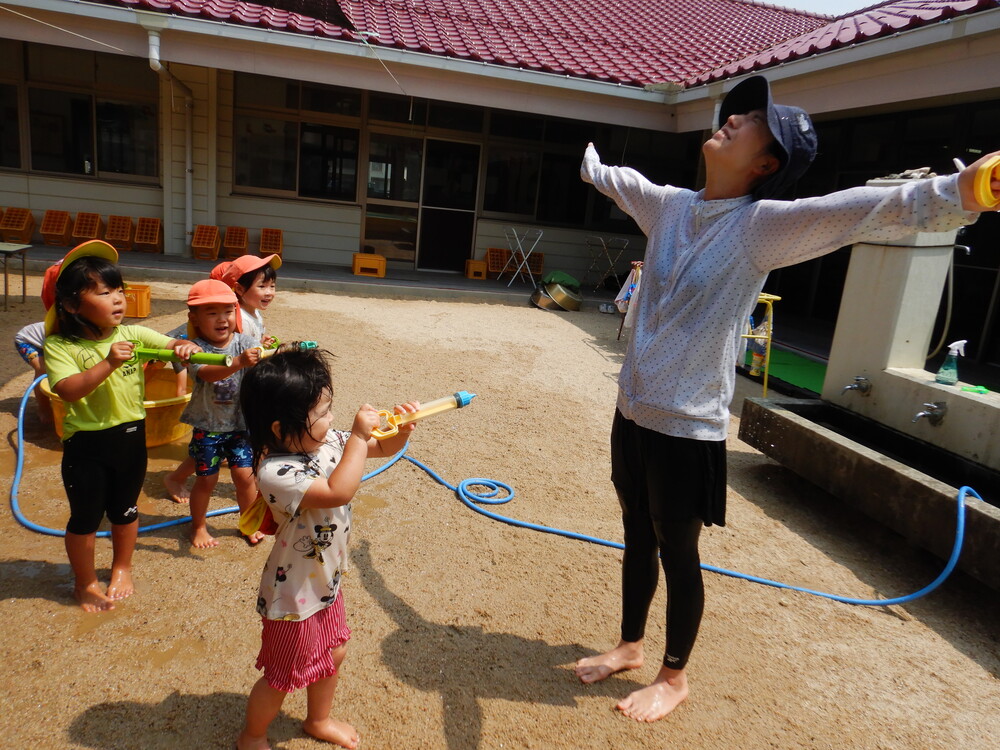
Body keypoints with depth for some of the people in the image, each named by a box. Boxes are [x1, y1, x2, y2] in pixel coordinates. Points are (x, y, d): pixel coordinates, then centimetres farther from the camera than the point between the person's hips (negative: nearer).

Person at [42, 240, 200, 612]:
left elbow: (171, 345, -3)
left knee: (125, 510, 21)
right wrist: (109, 362, -35)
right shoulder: (60, 346, -15)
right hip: (86, 444, -4)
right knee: (85, 518, 12)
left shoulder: (132, 334, -4)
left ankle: (122, 568, 45)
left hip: (131, 436, 4)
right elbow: (68, 390, -27)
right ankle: (85, 583, 35)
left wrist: (185, 347, -25)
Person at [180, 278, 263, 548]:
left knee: (245, 475, 5)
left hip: (240, 425, 2)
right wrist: (239, 362, -52)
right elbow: (207, 373, -35)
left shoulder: (243, 342, -6)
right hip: (207, 427, -2)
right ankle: (199, 527, 32)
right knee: (206, 480, 8)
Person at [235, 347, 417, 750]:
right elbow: (338, 491, -45)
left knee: (333, 653, 27)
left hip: (327, 581, 8)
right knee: (283, 677, 15)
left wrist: (401, 430, -20)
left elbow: (384, 448, 1)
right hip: (295, 595, -8)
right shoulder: (275, 473, -34)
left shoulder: (327, 442, -10)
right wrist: (358, 436, -39)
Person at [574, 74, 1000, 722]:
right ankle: (629, 646, 44)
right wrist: (588, 162, 45)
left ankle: (674, 676, 36)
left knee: (677, 553, 11)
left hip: (687, 427, -6)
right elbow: (616, 179, 26)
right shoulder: (671, 204, 5)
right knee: (637, 538, 21)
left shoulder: (762, 224, -14)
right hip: (632, 410, 6)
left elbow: (853, 212, -31)